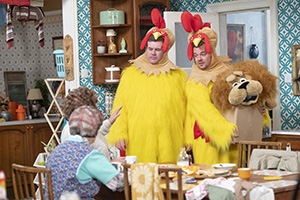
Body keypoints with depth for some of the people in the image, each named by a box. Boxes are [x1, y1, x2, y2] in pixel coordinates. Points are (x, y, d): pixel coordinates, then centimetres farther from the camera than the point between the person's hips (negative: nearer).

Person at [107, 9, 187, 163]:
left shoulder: (178, 76, 9)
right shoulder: (130, 75, 8)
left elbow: (186, 110, 8)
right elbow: (120, 108, 6)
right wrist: (119, 134, -4)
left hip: (170, 142, 1)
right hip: (138, 142, 0)